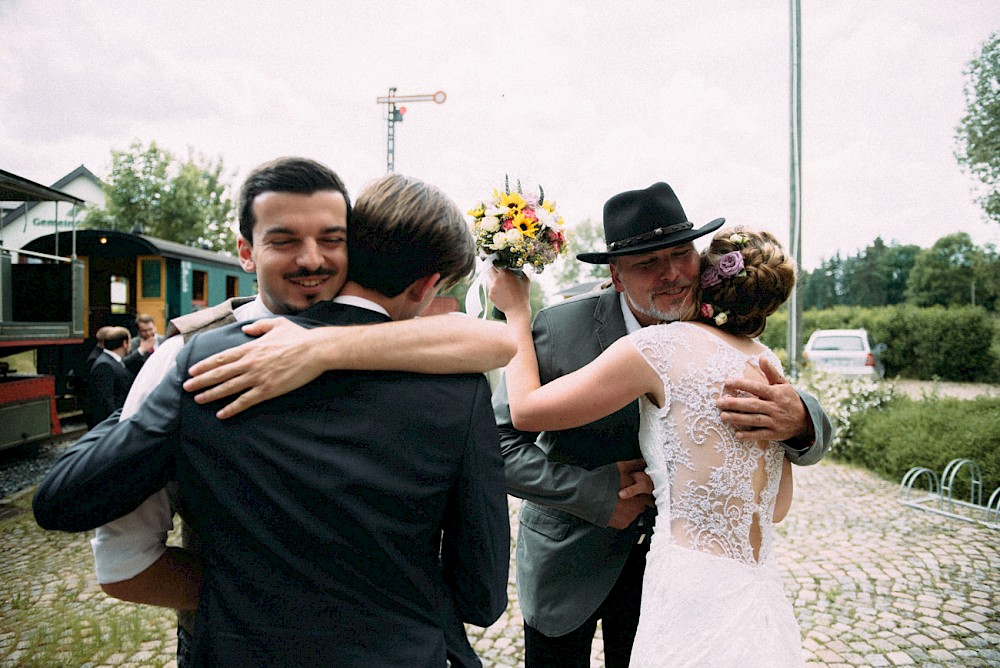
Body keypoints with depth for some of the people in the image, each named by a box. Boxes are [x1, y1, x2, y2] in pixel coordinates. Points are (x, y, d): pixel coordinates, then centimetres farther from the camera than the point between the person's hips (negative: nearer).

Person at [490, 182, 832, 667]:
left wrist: (798, 419, -32)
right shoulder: (560, 329, -21)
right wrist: (594, 492, -24)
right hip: (568, 568, -2)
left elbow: (812, 433, -8)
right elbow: (498, 443, -17)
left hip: (668, 566, 3)